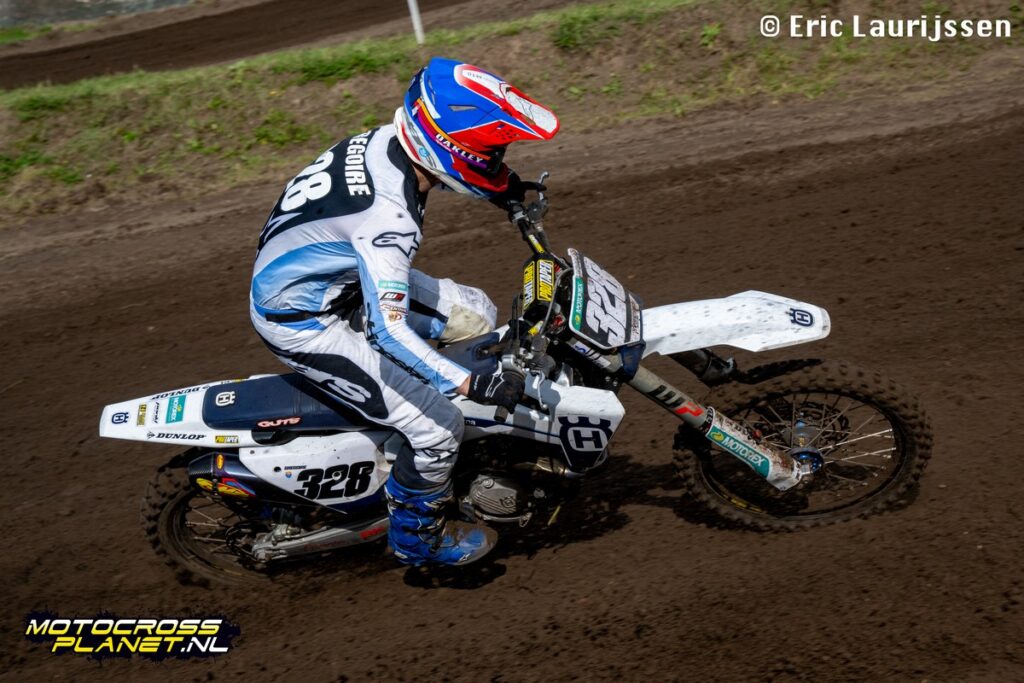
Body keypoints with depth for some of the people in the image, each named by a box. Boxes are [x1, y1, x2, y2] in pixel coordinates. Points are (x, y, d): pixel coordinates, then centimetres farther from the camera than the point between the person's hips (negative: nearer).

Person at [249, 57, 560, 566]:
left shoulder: (388, 139, -10)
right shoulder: (388, 217, -36)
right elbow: (388, 330, -39)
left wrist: (506, 188, 10)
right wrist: (469, 384, -40)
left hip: (339, 278, 9)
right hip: (303, 321, -9)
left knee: (475, 315, 8)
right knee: (438, 427, -11)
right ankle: (416, 538, 18)